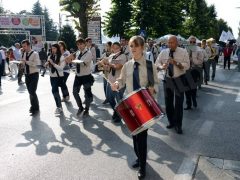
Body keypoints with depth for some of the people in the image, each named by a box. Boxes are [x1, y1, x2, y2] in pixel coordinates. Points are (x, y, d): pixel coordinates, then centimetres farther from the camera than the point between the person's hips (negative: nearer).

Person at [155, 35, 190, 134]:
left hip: (179, 80, -3)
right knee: (168, 102, 12)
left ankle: (178, 125, 13)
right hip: (167, 79, 4)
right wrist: (162, 66, -19)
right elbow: (157, 63, 3)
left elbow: (187, 65, -13)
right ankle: (171, 122, 30)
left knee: (178, 103, -1)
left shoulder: (183, 52, -8)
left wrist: (176, 63, -28)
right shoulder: (163, 52, 1)